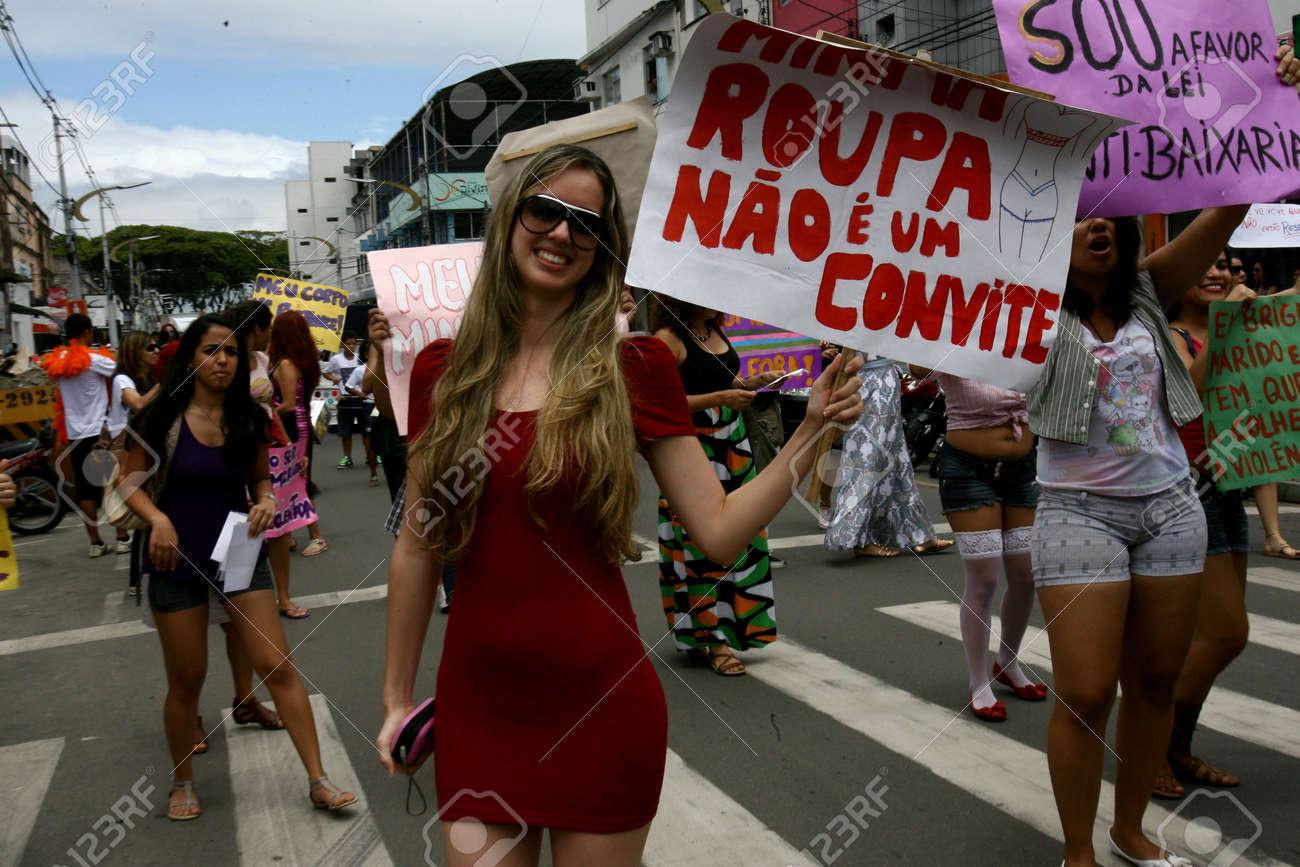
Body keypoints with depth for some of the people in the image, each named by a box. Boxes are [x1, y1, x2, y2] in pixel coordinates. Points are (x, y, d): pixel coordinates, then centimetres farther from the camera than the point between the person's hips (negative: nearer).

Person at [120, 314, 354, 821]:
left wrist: (266, 501, -10)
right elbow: (131, 483, -3)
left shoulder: (249, 418, -1)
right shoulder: (160, 418, -9)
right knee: (186, 679, 9)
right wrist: (158, 518, -22)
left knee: (277, 667, -3)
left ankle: (318, 781, 3)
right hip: (178, 557, -2)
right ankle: (182, 785, 32)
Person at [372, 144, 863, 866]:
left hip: (601, 710, -1)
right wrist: (397, 696, 11)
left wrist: (810, 432, -14)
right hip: (476, 711, 2)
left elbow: (719, 529, -6)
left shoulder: (633, 369, -5)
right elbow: (418, 545, 7)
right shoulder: (442, 371, 1)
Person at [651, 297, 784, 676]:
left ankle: (720, 630, 20)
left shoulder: (715, 331, 14)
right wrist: (719, 398, -20)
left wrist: (751, 383, 8)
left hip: (733, 444, 8)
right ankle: (711, 639, 3)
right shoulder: (668, 339, -10)